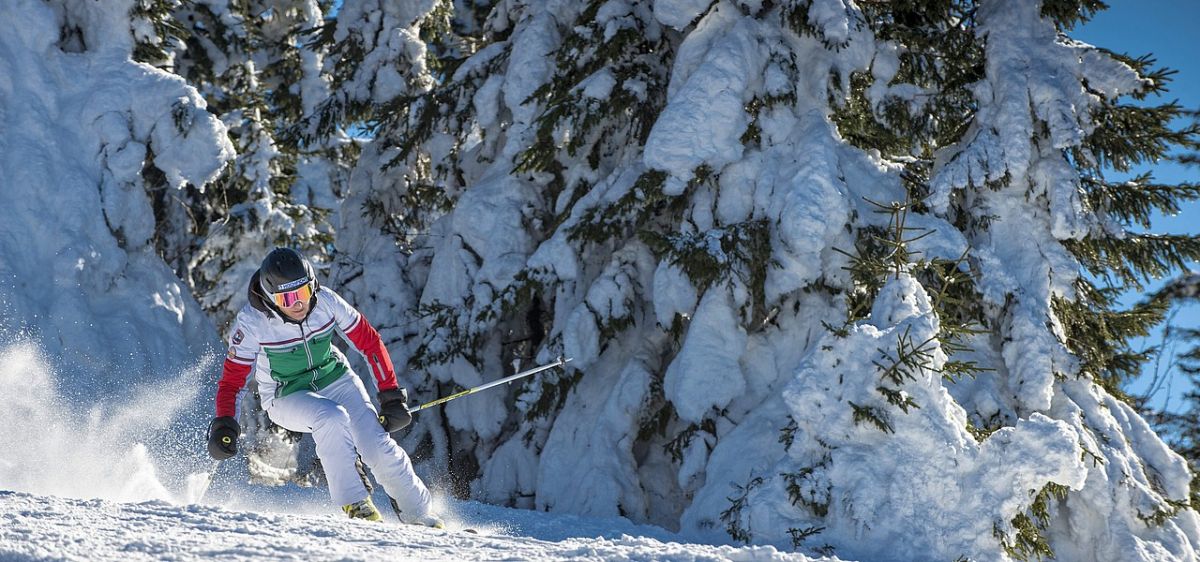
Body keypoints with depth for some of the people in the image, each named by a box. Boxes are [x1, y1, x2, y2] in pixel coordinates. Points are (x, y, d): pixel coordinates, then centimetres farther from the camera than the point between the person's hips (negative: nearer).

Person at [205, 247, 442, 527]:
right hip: (287, 398, -2)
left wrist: (391, 395, -10)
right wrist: (224, 426, -31)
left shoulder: (326, 301, -20)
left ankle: (421, 514, 5)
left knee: (379, 449, -15)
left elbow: (370, 342, -9)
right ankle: (354, 504, -21)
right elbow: (232, 378, -16)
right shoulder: (252, 322, -24)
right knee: (333, 418, -34)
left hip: (335, 378, 2)